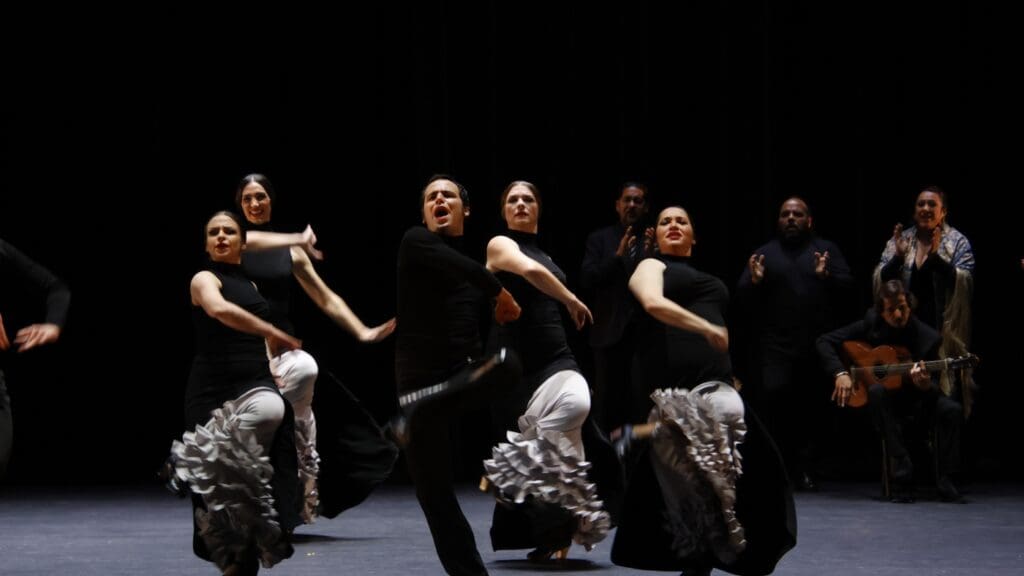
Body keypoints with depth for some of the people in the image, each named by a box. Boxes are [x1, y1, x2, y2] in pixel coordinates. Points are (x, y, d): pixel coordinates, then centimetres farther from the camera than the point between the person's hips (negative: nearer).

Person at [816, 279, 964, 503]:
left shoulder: (928, 338, -9)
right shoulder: (871, 324, -6)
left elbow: (935, 390, -10)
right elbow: (825, 341, -4)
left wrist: (926, 385, -35)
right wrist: (841, 373, -19)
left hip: (916, 400, 0)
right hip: (884, 401, 1)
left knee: (952, 409, -30)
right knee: (877, 391, -36)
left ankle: (945, 481, -14)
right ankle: (902, 479, -35)